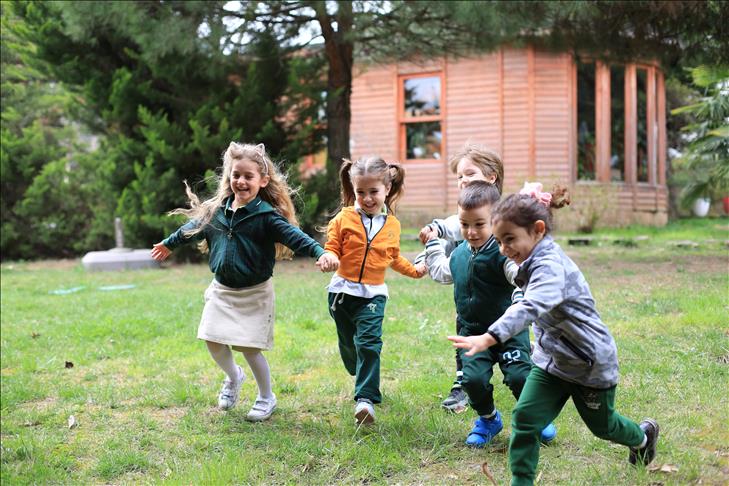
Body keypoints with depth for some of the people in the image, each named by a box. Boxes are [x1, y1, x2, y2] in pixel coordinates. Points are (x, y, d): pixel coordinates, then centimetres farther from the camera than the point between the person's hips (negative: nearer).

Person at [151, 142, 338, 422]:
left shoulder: (266, 216, -16)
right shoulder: (217, 210, 2)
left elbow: (294, 236, -28)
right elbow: (195, 226, 20)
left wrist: (320, 253, -45)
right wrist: (169, 244, 35)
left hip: (254, 293, -5)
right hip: (222, 290, 5)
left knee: (249, 347, -5)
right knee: (213, 340, 4)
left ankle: (266, 398, 19)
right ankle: (233, 377, 36)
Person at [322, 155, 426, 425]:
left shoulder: (392, 224, 4)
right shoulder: (344, 218, -5)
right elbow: (332, 248, -3)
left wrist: (413, 269, 16)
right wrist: (329, 258, -24)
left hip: (373, 294, -1)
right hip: (343, 290, 1)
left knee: (369, 343, -17)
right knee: (348, 344, 17)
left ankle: (366, 398, -19)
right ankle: (360, 377, 45)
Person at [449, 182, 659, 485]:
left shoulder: (551, 266, -32)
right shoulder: (536, 261, -4)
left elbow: (530, 308, -50)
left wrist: (488, 338, -62)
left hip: (590, 362, -7)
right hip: (553, 360, 7)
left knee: (602, 425, 19)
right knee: (524, 419, -10)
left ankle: (643, 436, 51)